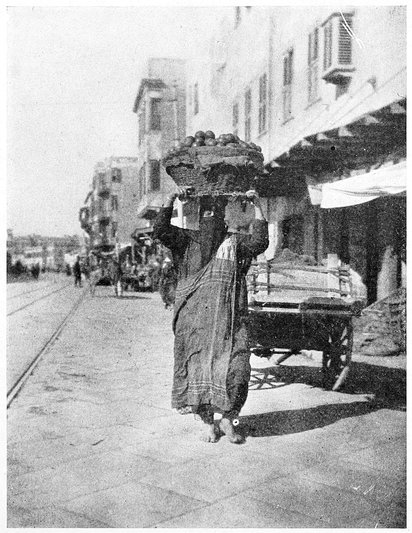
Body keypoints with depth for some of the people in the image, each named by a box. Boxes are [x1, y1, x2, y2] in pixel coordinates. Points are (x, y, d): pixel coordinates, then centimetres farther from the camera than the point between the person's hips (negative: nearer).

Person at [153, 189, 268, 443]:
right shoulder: (187, 240, 8)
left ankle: (228, 418, 15)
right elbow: (160, 231, -5)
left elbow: (260, 242, -10)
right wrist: (171, 200, -11)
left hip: (229, 318, 0)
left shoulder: (236, 242, 8)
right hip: (194, 317, 0)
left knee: (235, 367, -7)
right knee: (197, 366, 4)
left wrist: (257, 206, -11)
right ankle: (209, 423, 20)